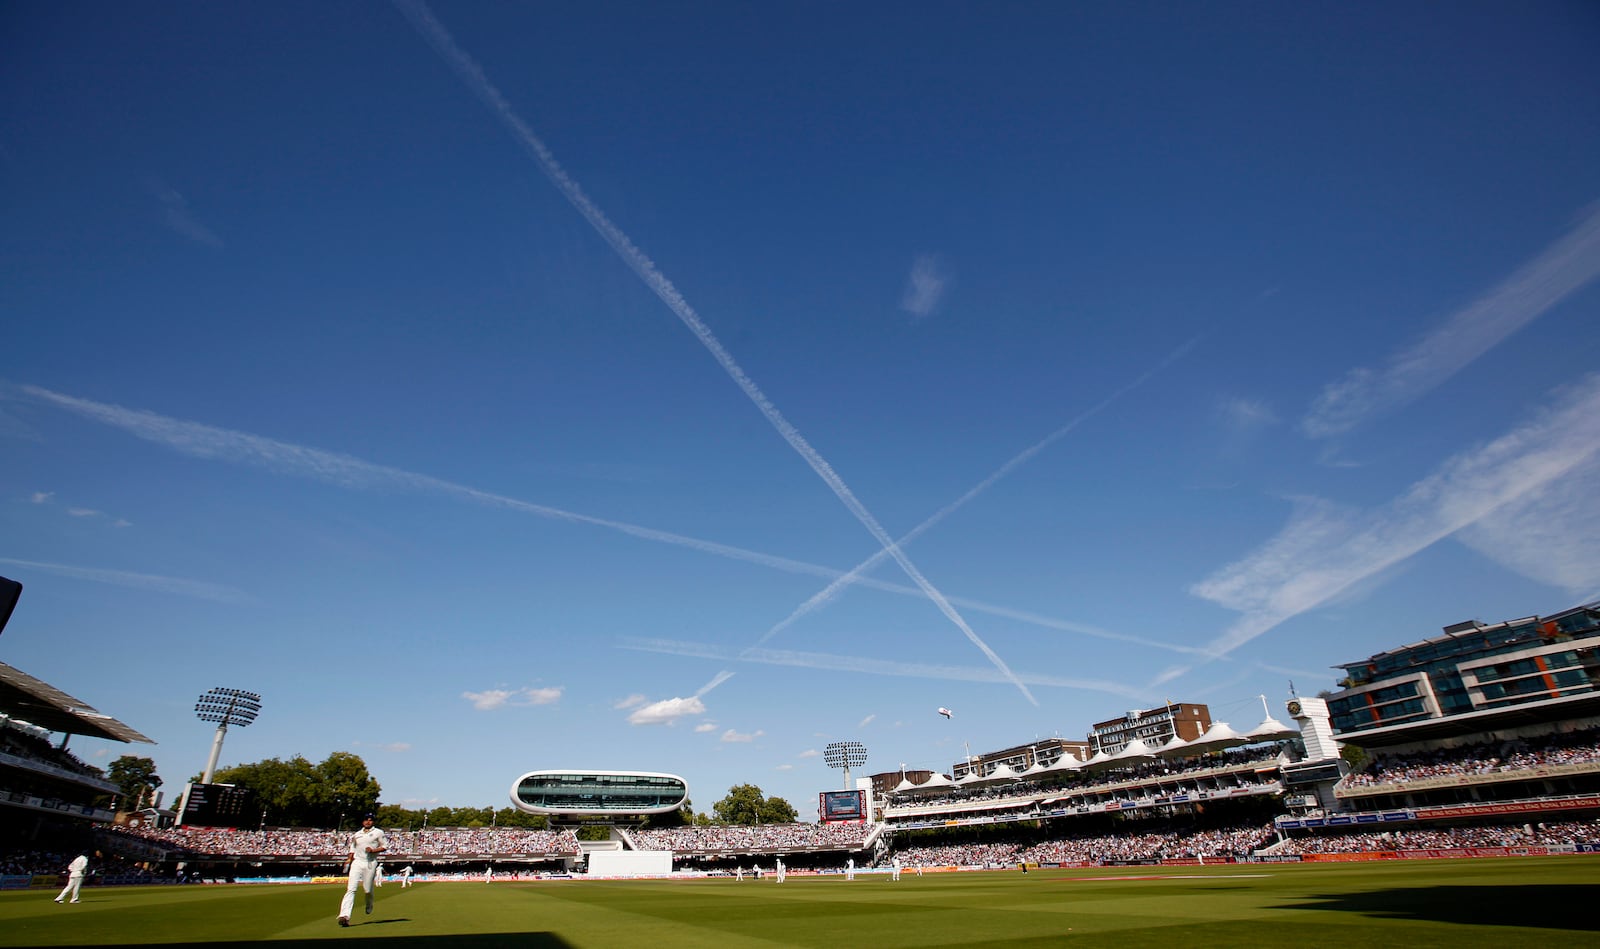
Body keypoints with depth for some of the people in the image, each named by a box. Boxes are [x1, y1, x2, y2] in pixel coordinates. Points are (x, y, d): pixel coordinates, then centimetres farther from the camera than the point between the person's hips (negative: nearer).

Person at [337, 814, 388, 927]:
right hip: (357, 862, 2)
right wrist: (349, 859, 9)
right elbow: (353, 848, 26)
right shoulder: (356, 835, 18)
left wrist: (373, 850, -10)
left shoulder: (378, 832, 6)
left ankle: (369, 908, 30)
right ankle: (344, 916, -22)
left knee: (368, 889, -1)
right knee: (351, 889, -13)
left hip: (371, 863, -2)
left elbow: (385, 846, 4)